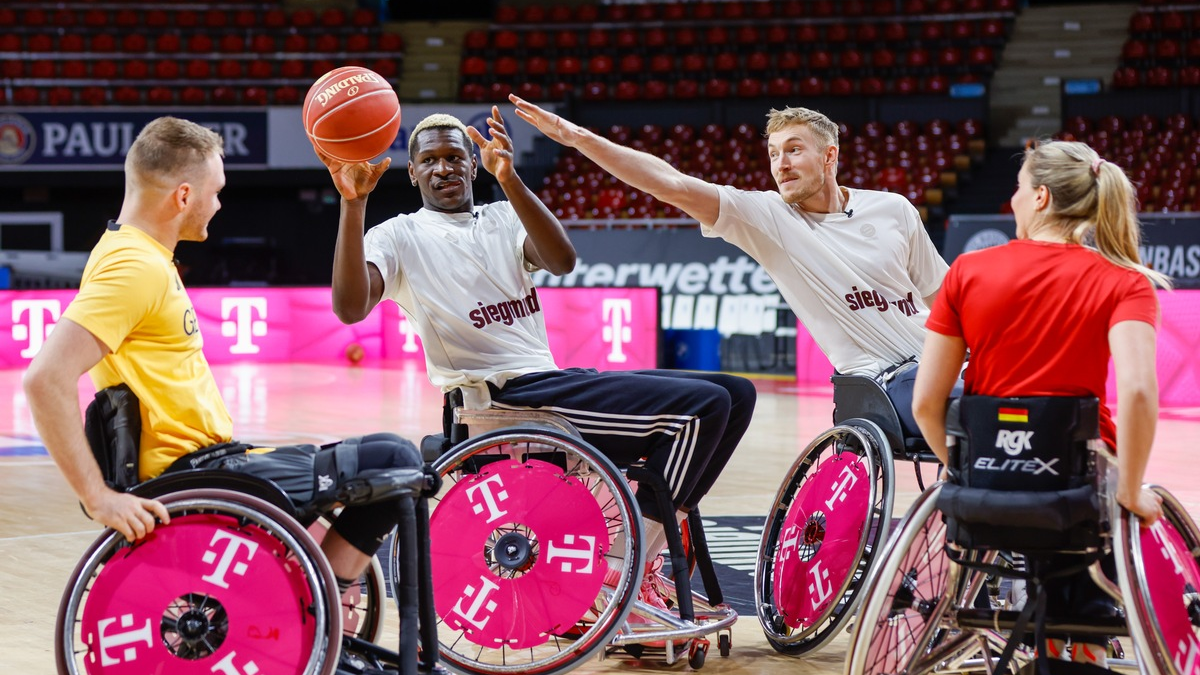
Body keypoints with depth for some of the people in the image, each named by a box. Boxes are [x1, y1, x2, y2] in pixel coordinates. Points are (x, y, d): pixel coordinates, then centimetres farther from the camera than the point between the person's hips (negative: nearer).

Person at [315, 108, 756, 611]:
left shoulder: (504, 220, 18)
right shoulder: (401, 236, 4)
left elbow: (562, 260, -7)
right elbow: (350, 307, -17)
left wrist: (508, 178, -21)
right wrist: (352, 205, -27)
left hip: (556, 379, 7)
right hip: (502, 398, -7)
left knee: (735, 394, 2)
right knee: (701, 407, -21)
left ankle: (655, 538, 2)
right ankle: (624, 575, -17)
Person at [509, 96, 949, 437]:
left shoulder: (893, 210, 6)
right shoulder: (765, 216, -1)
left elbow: (943, 295, 17)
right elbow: (672, 185, -10)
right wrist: (578, 138, -17)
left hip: (934, 363, 4)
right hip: (882, 383, -4)